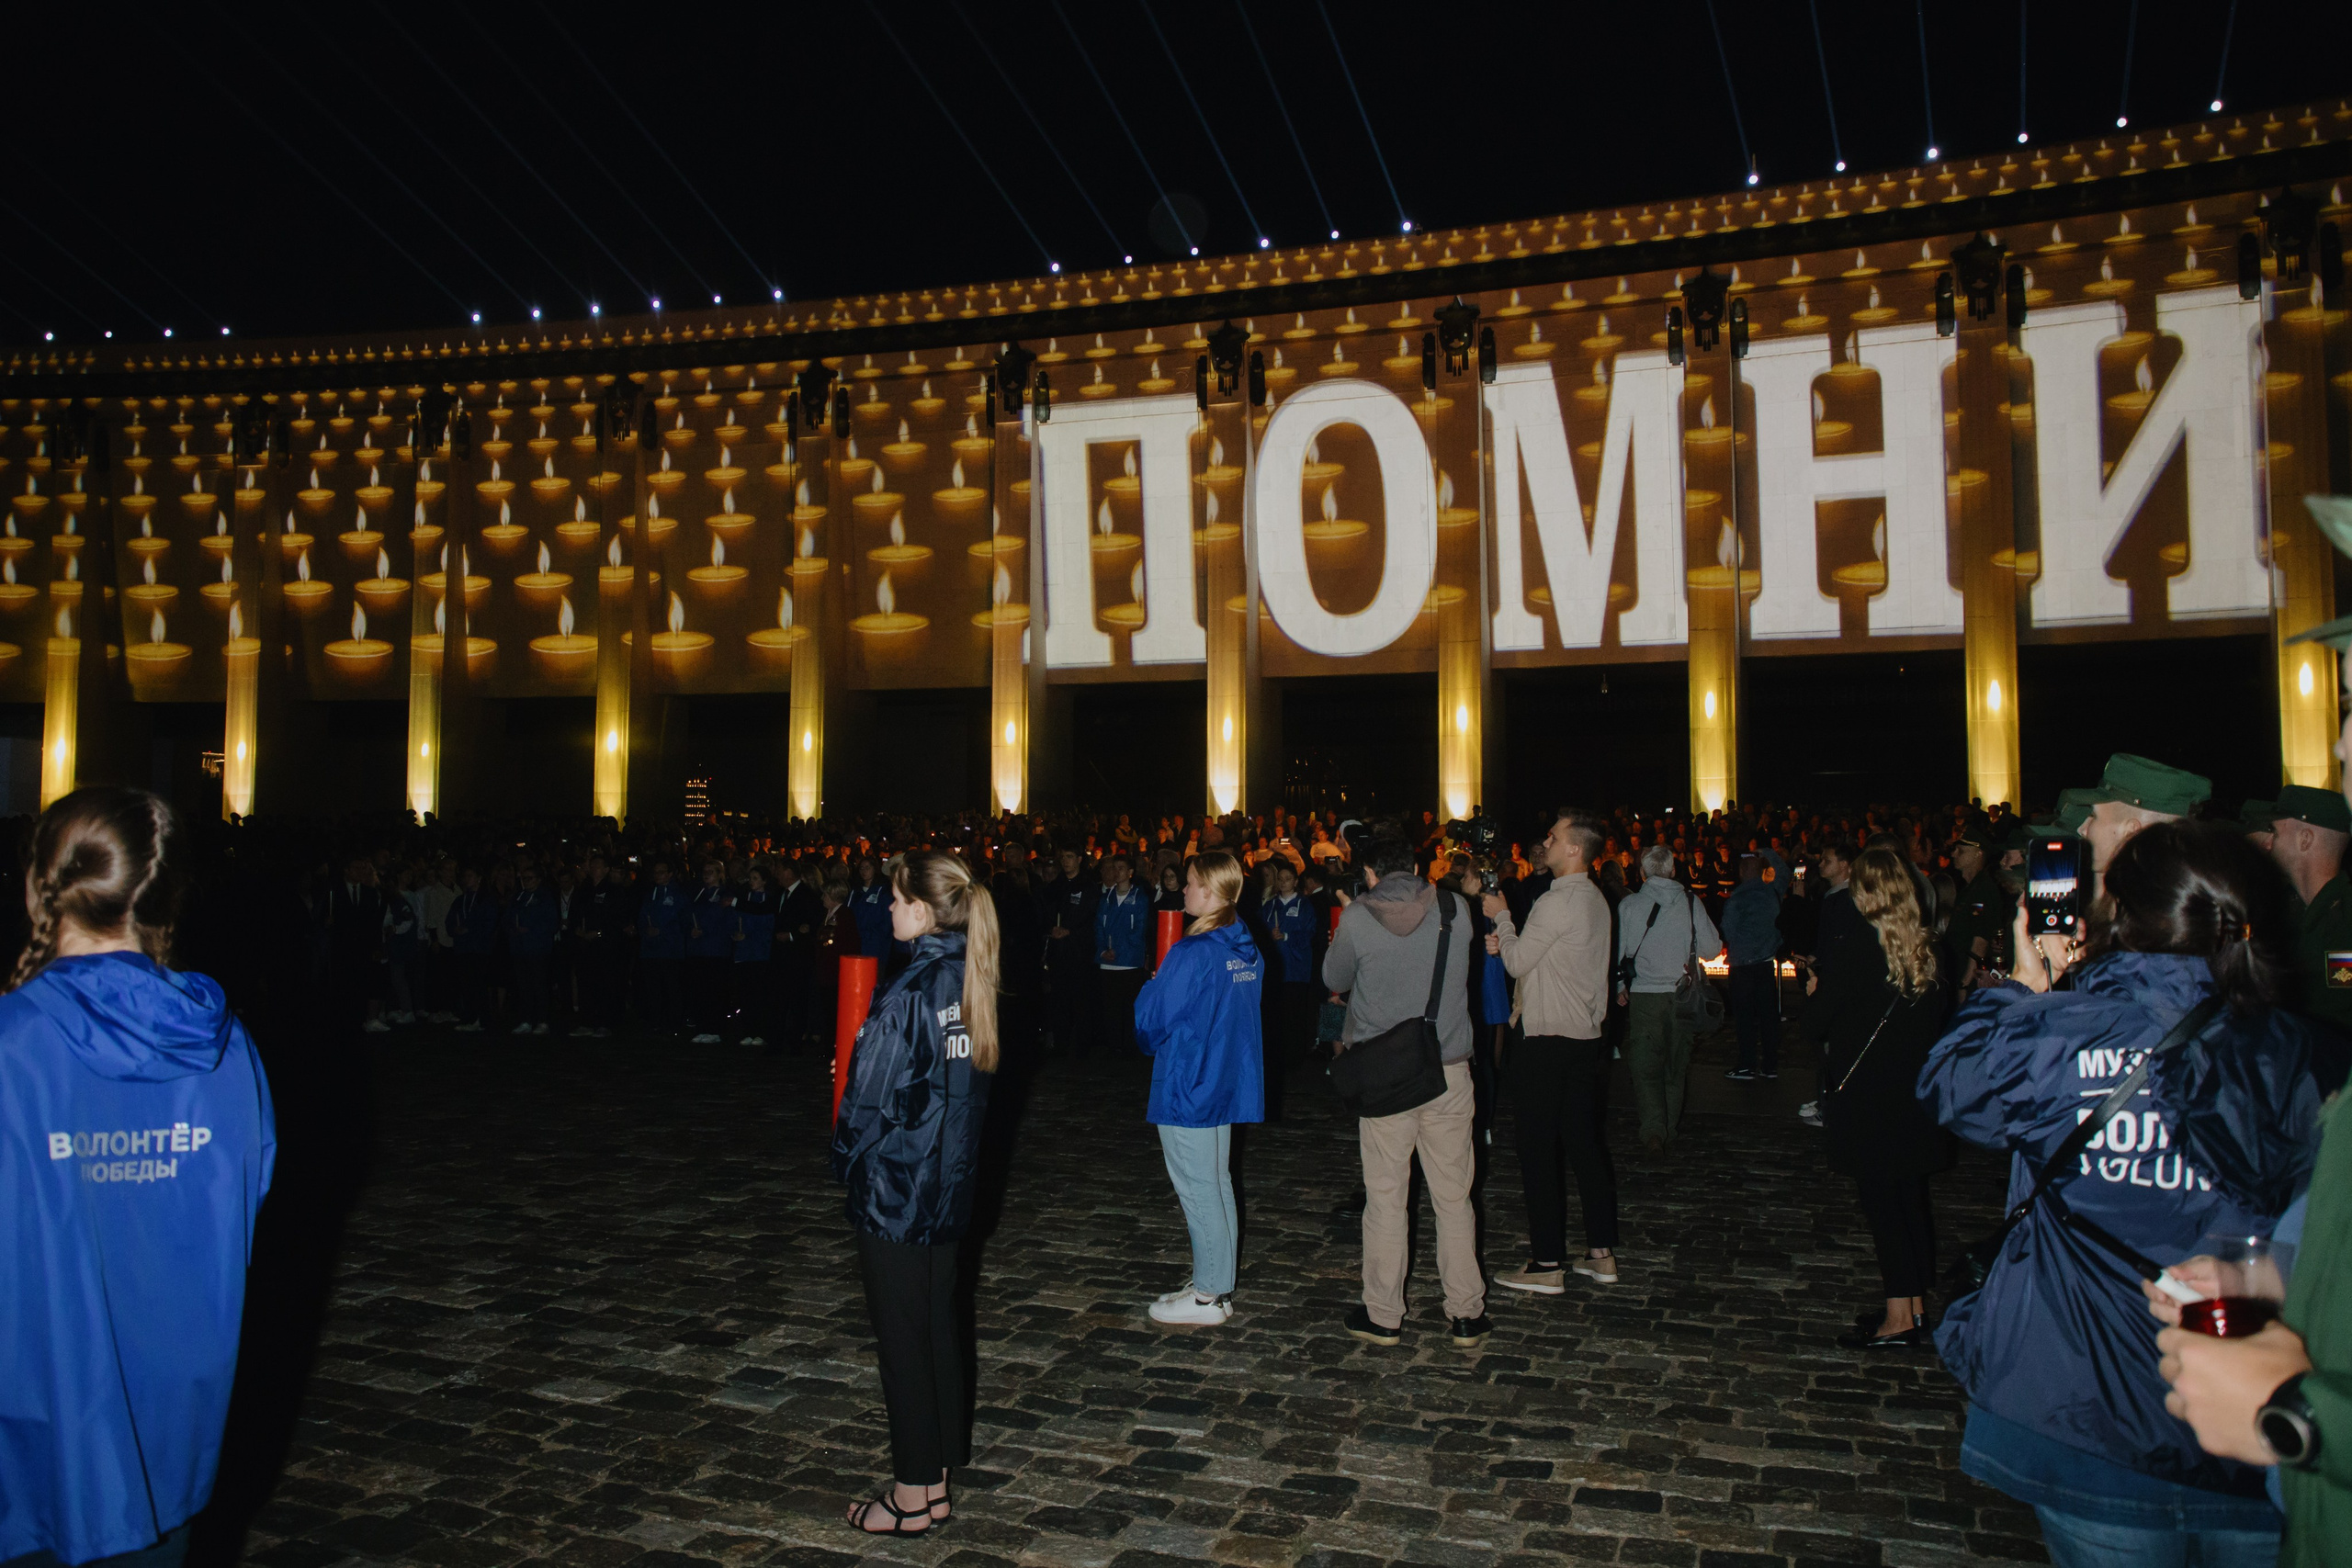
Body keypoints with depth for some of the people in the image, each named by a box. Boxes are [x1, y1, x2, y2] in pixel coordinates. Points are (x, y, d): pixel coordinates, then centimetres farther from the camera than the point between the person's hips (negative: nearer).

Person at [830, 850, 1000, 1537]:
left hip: (893, 1192, -8)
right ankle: (935, 1483, 28)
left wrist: (846, 1165, 0)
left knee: (903, 1343, 5)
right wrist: (951, 1159, 15)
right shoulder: (968, 978, 1)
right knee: (938, 1329, 16)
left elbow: (870, 1099, -17)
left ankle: (910, 1498, 18)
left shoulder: (907, 994, -22)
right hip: (948, 1185, 8)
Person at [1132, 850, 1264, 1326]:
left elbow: (1149, 1021, -15)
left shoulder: (1191, 954, -21)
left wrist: (1148, 987, 5)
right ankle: (1220, 1284, 25)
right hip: (1230, 1084, 8)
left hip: (1187, 1090, -8)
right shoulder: (1248, 952, 5)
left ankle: (1208, 1296, 10)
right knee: (1218, 1185, 16)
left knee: (1198, 1191, 1)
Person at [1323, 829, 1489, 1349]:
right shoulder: (1455, 910, -2)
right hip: (1449, 1071, 2)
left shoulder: (1356, 919, -9)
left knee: (1385, 1197, 7)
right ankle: (1466, 1314, 18)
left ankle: (1383, 1316, 16)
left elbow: (1335, 980, 7)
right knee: (1453, 1197, 11)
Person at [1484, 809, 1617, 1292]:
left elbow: (1517, 963, -11)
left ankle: (1547, 1265, 3)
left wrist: (1501, 917, 3)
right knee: (1589, 1146, 13)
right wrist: (1505, 941, 9)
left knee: (1540, 1153, -2)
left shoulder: (1558, 902, -17)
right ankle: (1601, 1254, 20)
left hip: (1548, 1045, -9)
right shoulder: (1595, 900, 13)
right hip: (1588, 1039, 9)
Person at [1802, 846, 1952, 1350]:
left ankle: (1899, 1317, 4)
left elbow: (1815, 1020, -14)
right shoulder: (1930, 949, 1)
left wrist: (1814, 994, 6)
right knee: (1912, 1195, 14)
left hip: (1866, 1095, -7)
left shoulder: (1861, 946, -17)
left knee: (1880, 1199, 0)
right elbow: (1943, 1014, 12)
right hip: (1918, 1094, 7)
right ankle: (1916, 1306, 24)